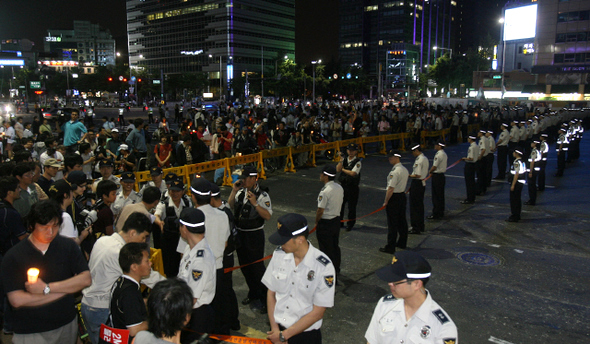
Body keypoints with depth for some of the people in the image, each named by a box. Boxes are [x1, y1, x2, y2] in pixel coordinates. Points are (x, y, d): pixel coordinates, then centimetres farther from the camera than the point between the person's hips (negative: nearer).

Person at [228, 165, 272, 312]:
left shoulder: (262, 195, -15)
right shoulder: (240, 192, 4)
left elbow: (267, 216, -22)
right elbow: (229, 206, 5)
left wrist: (255, 203, -32)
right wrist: (233, 191, -7)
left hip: (254, 235, -7)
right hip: (239, 233, 7)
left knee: (257, 267, -1)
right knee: (244, 265, 19)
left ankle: (265, 299, 15)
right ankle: (253, 293, 39)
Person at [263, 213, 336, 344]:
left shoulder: (324, 267, -20)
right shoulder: (278, 254, -8)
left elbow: (317, 312, -15)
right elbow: (271, 293, 0)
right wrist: (275, 328, -8)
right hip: (277, 329, 3)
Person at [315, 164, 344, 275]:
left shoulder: (325, 192, -24)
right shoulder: (339, 188, 1)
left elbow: (320, 210, -21)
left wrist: (316, 221, -6)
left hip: (325, 223, -8)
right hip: (337, 220, 8)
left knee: (326, 249, 4)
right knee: (335, 246, 21)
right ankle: (336, 269, 34)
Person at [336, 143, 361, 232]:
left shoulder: (358, 162, -10)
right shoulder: (344, 159, 7)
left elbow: (353, 173, -21)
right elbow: (338, 169, -5)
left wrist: (343, 169, -9)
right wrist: (341, 160, -17)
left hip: (352, 187, -5)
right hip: (343, 185, 5)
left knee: (351, 206, 4)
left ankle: (350, 224, 19)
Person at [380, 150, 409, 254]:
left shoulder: (395, 171, -23)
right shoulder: (405, 170, 8)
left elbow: (391, 188, -24)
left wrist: (386, 201, -16)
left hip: (394, 198, -9)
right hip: (402, 195, 9)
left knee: (392, 223, -2)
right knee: (402, 220, 18)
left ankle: (390, 247, 6)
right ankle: (402, 242, 32)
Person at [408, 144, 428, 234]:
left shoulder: (419, 160, -19)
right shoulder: (425, 159, 12)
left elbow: (418, 175, -24)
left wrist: (409, 176, -8)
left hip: (417, 184, -10)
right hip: (422, 183, 10)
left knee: (414, 207, -2)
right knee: (420, 206, 17)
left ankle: (416, 228, 2)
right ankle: (421, 227, 25)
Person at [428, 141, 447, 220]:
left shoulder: (438, 155, -19)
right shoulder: (444, 154, 12)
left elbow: (435, 166, -21)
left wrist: (430, 172, -3)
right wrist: (433, 172, 11)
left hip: (437, 176, -10)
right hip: (442, 175, 10)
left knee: (436, 196, -4)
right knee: (441, 195, 16)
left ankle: (436, 214, 1)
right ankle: (441, 212, 25)